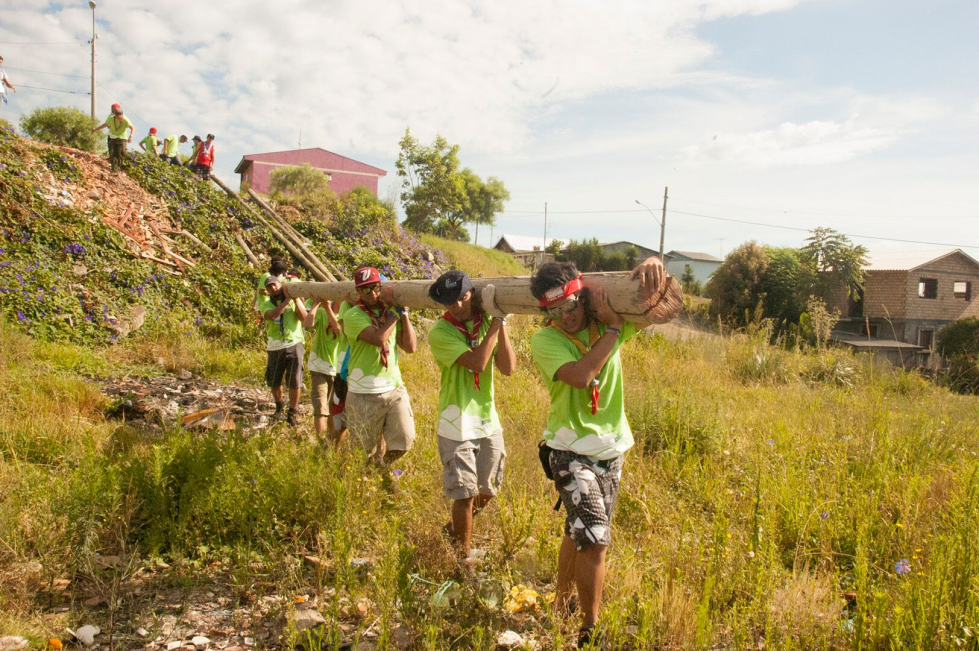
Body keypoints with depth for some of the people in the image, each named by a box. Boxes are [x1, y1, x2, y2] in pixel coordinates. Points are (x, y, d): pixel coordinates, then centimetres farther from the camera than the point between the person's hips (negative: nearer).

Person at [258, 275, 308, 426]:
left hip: (293, 345, -2)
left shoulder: (294, 300, 3)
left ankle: (293, 412, 12)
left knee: (294, 382, -2)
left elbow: (304, 317, -13)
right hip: (275, 348, 2)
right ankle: (279, 405, 38)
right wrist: (287, 299, -22)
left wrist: (296, 299, -19)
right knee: (274, 382, 13)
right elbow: (272, 315, -20)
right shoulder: (266, 303, 3)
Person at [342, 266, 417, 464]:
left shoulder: (391, 313, 7)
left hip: (394, 389, 4)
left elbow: (410, 347, -1)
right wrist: (396, 311, -15)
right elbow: (379, 338, -23)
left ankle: (382, 465, 28)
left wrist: (404, 313, -4)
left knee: (404, 440, -3)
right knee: (367, 448, 7)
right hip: (364, 395, -3)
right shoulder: (353, 316, -8)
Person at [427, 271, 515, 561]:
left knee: (486, 492, 16)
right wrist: (496, 321, -22)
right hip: (457, 425, -5)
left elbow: (507, 367, -11)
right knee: (465, 494, -1)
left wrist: (500, 323, -17)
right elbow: (476, 362, -26)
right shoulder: (440, 331, -12)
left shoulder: (486, 322, 1)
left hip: (488, 420, 5)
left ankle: (453, 531, 44)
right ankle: (462, 556, 19)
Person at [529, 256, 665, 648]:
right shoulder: (544, 341, -12)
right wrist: (612, 329, -21)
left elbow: (660, 297, 0)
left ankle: (561, 602, 40)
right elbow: (581, 374, -29)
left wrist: (651, 264, -23)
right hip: (571, 450, -5)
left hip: (612, 447, 5)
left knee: (580, 534, 19)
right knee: (596, 540, -13)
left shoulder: (609, 322, -1)